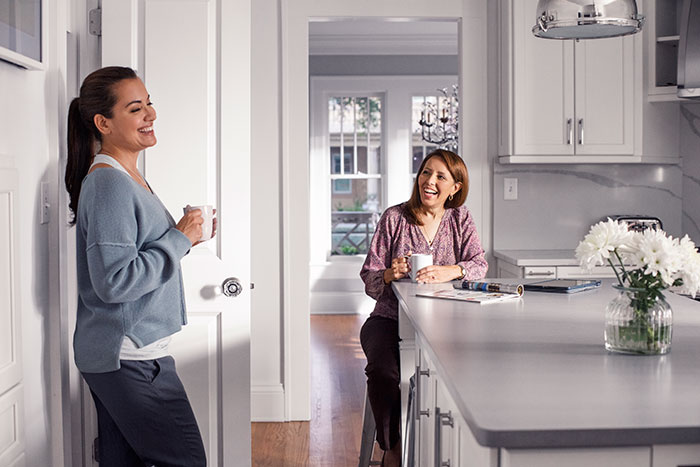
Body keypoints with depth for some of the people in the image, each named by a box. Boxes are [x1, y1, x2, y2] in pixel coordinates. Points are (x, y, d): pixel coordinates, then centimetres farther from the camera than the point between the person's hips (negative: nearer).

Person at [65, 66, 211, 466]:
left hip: (117, 354, 10)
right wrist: (180, 239, -17)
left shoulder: (127, 177, 14)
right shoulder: (109, 183, -18)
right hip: (130, 356, -10)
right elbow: (114, 280, -24)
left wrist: (183, 236, 5)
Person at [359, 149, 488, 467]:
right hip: (390, 319, -1)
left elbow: (479, 265, -5)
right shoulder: (394, 218, 2)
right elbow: (369, 281, 1)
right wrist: (390, 274, -23)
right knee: (384, 370, -30)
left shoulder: (460, 218, 8)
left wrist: (448, 271, -26)